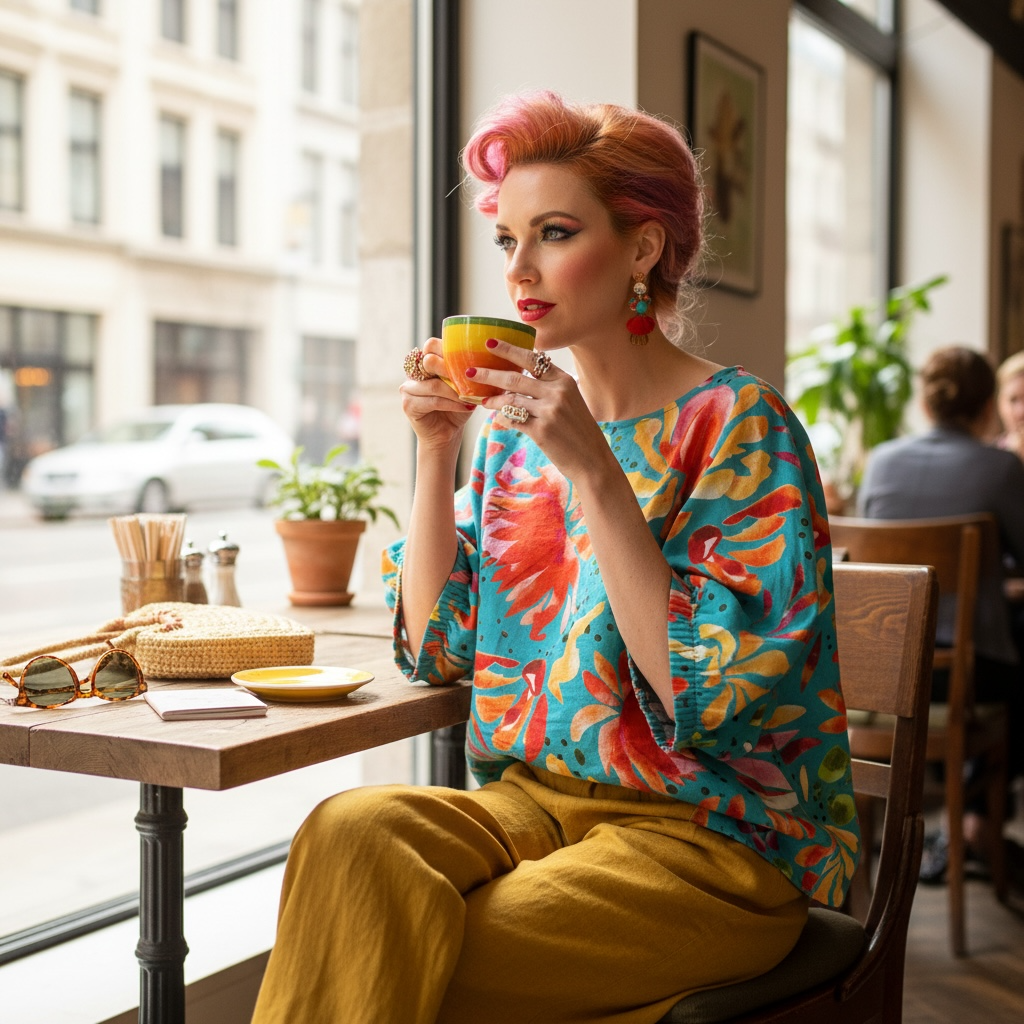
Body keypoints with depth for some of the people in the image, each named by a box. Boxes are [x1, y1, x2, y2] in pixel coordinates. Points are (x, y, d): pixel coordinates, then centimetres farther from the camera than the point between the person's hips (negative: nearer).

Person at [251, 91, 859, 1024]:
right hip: (533, 798, 5)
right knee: (352, 829, -25)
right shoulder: (519, 423, 8)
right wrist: (436, 450, -5)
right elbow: (436, 647, 5)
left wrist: (594, 472, -23)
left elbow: (701, 698, -19)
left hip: (715, 836, -5)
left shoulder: (739, 423, -10)